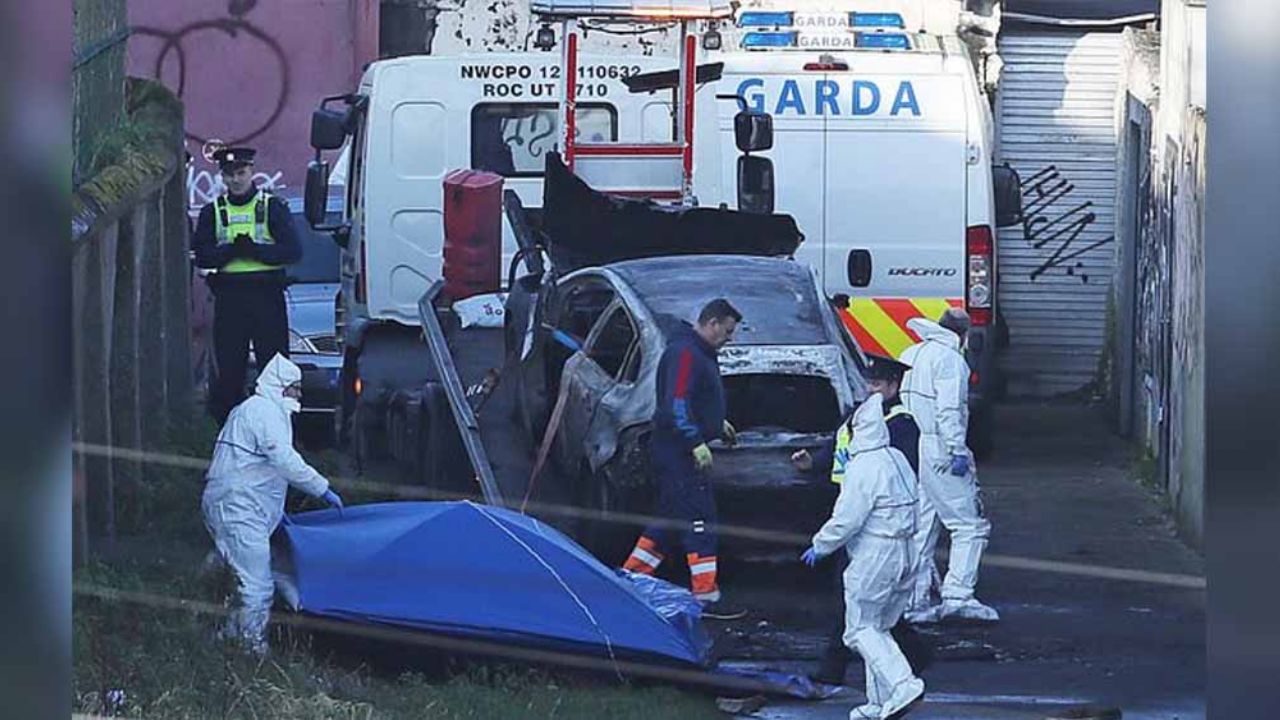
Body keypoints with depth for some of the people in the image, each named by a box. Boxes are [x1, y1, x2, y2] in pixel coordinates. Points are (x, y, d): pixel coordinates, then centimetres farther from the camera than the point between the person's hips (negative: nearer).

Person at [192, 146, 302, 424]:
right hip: (229, 297, 2)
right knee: (229, 368, 2)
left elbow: (293, 252, -4)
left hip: (267, 295, -2)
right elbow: (202, 256, 1)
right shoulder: (213, 212, 10)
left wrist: (255, 250, -15)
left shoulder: (273, 207, 4)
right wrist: (232, 250, -15)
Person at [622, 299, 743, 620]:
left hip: (680, 451, 11)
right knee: (700, 522, -9)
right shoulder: (685, 353, -17)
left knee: (670, 521, 15)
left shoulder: (700, 353, 17)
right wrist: (697, 443, -26)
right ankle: (706, 597, -9)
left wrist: (717, 423, 26)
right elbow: (676, 404, -24)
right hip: (678, 451, -11)